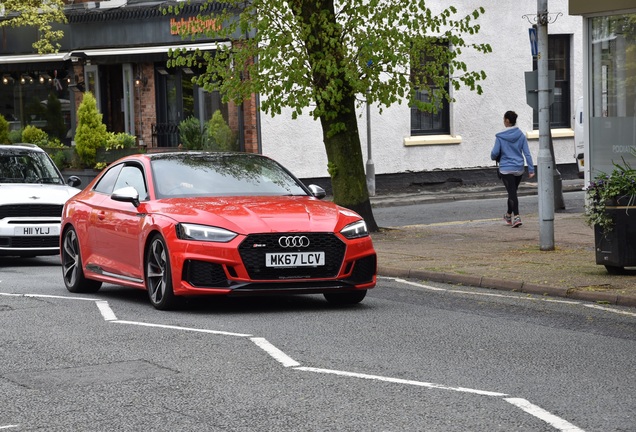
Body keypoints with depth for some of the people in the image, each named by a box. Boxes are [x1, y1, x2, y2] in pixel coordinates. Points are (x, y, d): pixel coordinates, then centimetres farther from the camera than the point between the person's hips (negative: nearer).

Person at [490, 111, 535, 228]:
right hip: (519, 169, 4)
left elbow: (495, 153, -10)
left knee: (512, 193, -3)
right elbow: (527, 153, -2)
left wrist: (494, 157, 15)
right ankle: (509, 215, 34)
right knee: (513, 192, 19)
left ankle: (516, 217, -17)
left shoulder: (500, 137, -11)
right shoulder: (521, 135, 0)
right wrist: (531, 169, -1)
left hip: (506, 169, -4)